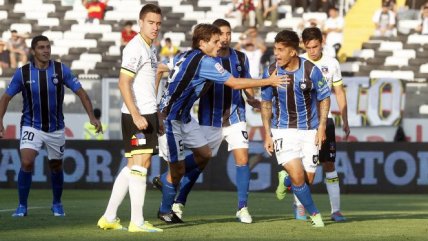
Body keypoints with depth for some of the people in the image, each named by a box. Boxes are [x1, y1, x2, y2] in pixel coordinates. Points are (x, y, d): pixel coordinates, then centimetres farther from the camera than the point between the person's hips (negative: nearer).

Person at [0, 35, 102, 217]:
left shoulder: (61, 70, -9)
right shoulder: (23, 73, -9)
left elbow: (80, 92, -4)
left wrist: (92, 117, -14)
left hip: (56, 127, 2)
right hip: (31, 126, -2)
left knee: (56, 166, 12)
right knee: (27, 162, -20)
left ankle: (57, 204, 35)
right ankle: (22, 206, -7)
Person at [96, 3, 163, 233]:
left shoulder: (149, 49, 17)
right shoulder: (135, 48, -12)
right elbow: (123, 83, -18)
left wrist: (154, 117, 23)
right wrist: (136, 115, -23)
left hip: (146, 114, 10)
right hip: (136, 115, -10)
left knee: (132, 167, 12)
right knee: (139, 164, -9)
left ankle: (109, 218, 15)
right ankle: (137, 221, -8)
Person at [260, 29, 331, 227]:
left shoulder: (311, 70, -11)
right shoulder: (271, 72, -7)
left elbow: (324, 98, 1)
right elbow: (266, 103, 5)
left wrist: (321, 127, -6)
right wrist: (267, 134, 1)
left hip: (309, 130, 1)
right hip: (283, 130, -1)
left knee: (308, 178, 1)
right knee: (297, 176, -17)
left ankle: (285, 179, 37)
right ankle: (314, 213, 3)